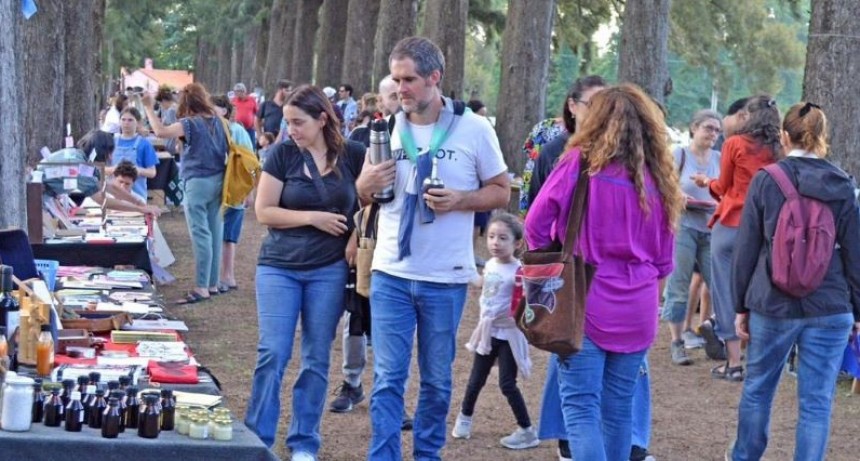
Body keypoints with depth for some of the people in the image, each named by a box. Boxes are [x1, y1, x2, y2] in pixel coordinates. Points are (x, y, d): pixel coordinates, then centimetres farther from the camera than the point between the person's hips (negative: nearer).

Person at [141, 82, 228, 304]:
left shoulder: (190, 124, -13)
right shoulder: (217, 121, 7)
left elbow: (161, 131, -26)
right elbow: (226, 151, 15)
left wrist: (149, 108, -16)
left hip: (198, 182, -7)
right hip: (218, 180, 7)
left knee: (200, 234, -7)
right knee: (214, 232, 11)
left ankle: (201, 287, -9)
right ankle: (212, 283, 18)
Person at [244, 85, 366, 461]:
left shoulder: (353, 155, -1)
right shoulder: (283, 154, -3)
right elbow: (264, 212, -4)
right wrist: (313, 217, -14)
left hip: (329, 270, 1)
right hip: (279, 267, 0)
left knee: (316, 359, 5)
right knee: (272, 354, -6)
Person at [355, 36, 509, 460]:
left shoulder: (474, 129, -5)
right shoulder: (387, 127, 4)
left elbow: (501, 191, 1)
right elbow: (363, 192, 14)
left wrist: (460, 200, -17)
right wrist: (368, 183, -10)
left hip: (445, 278, -1)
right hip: (390, 274, 2)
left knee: (437, 381, 11)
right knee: (387, 378, 0)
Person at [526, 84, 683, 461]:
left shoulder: (579, 163, -5)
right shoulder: (657, 178, 7)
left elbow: (536, 223, -6)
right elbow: (664, 261, 11)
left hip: (584, 305, -4)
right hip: (637, 310, 4)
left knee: (581, 407, -5)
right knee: (619, 408, 12)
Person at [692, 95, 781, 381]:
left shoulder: (735, 144, -6)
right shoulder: (777, 151, 3)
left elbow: (724, 188, 2)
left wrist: (707, 183, 22)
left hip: (732, 224, -4)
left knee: (726, 291, 3)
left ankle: (734, 363, 1)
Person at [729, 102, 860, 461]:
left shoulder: (765, 180, -3)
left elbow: (746, 250, -1)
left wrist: (741, 305, 8)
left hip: (772, 305, 0)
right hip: (830, 310, 0)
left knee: (757, 389, 18)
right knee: (817, 402, 3)